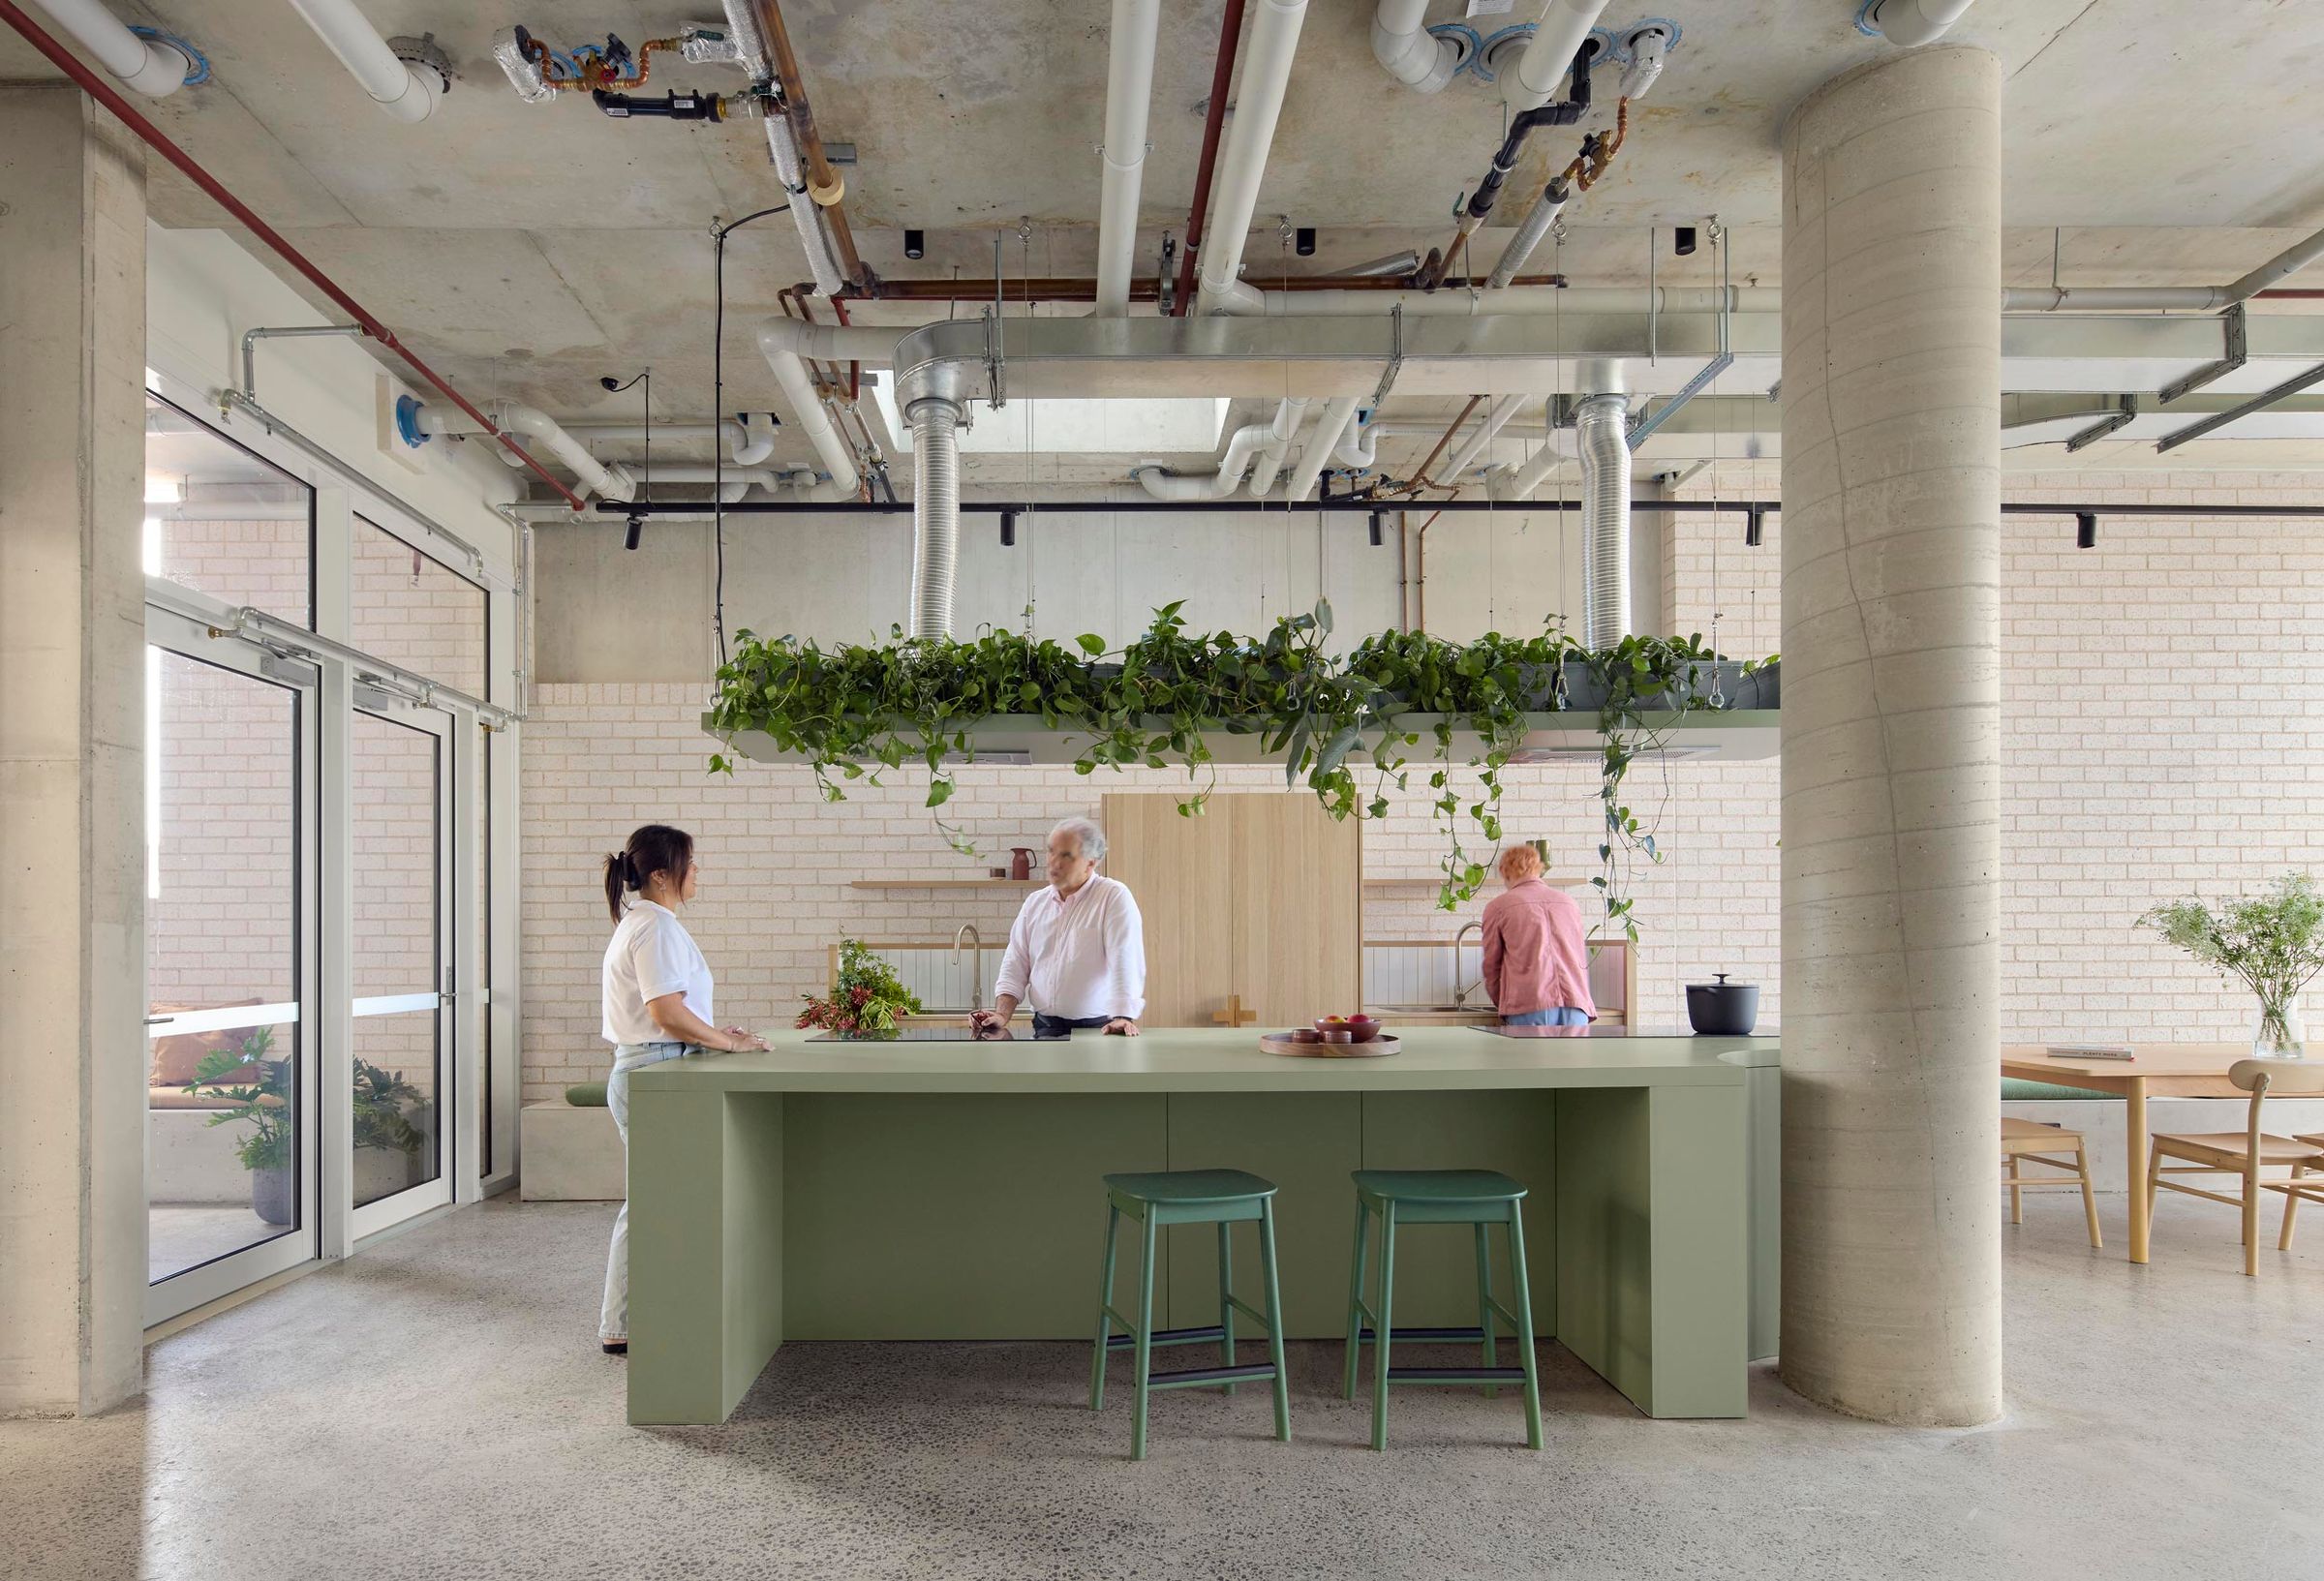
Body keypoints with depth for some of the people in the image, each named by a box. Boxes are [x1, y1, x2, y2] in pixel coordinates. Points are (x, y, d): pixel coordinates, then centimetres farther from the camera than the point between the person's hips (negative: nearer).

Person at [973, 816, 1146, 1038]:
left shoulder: (1114, 897, -4)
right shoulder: (1035, 903, 15)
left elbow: (1125, 961, -13)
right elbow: (1015, 967, 15)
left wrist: (1123, 1018, -24)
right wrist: (1002, 1015, 0)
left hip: (1097, 1028, -4)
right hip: (1045, 1028, 4)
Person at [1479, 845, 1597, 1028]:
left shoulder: (1498, 906, 9)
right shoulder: (1569, 902, 21)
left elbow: (1492, 965, 15)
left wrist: (1502, 1004, 30)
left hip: (1529, 1006, -3)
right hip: (1575, 1005, 3)